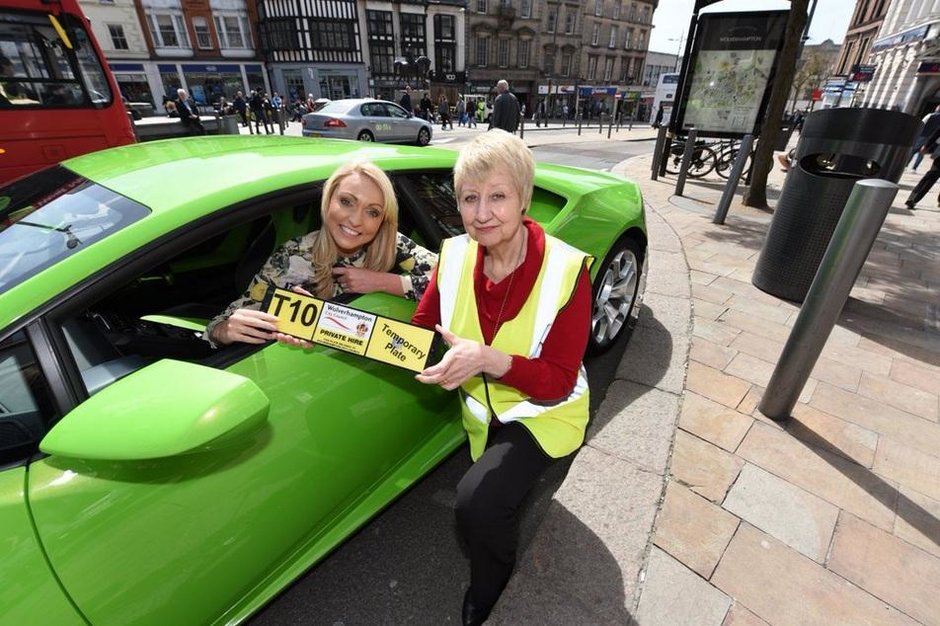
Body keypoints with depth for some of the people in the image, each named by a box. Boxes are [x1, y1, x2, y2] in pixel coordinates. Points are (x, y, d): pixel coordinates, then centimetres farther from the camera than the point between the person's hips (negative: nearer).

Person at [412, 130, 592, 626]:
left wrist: (488, 359, -41)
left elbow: (558, 381, -24)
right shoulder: (456, 255, -13)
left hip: (542, 415, -4)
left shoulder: (565, 270, -25)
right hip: (482, 412, 5)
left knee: (476, 501, -19)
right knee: (481, 504, 16)